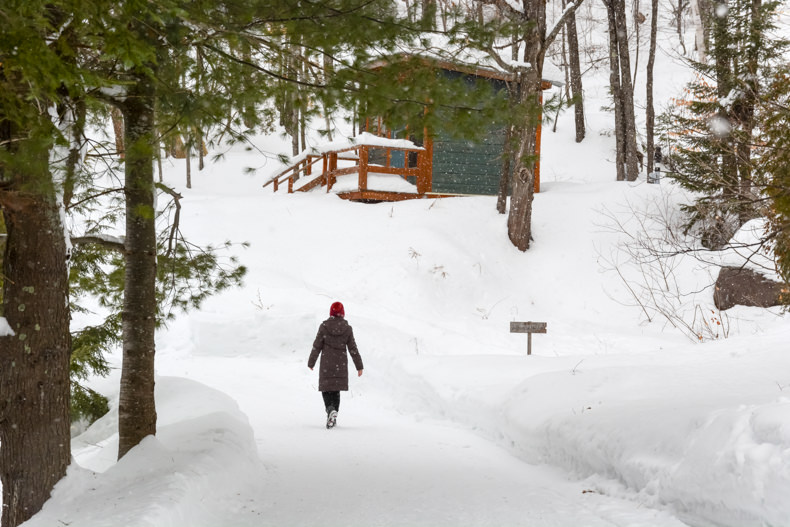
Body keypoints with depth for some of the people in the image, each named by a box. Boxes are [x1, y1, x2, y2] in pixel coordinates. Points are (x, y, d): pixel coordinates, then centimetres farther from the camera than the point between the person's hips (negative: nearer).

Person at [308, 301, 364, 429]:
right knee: (336, 390, 13)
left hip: (326, 363, -2)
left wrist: (311, 362, 9)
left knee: (326, 389, 6)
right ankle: (333, 418, 13)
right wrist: (359, 366, 7)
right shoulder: (347, 328, -3)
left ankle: (330, 409, -22)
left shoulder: (324, 326, -6)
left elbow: (316, 346, -3)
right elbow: (353, 349, 0)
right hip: (341, 364, 2)